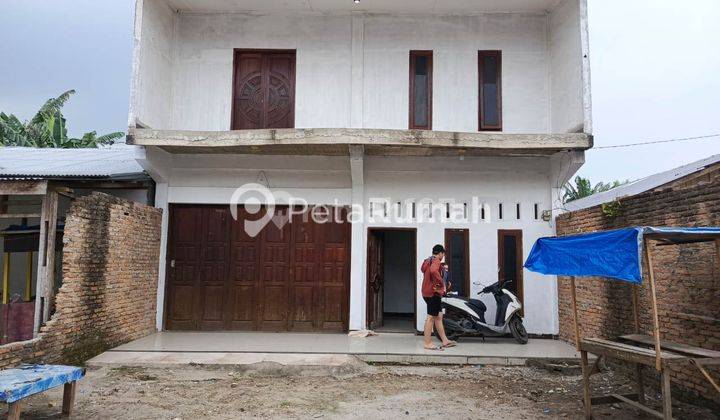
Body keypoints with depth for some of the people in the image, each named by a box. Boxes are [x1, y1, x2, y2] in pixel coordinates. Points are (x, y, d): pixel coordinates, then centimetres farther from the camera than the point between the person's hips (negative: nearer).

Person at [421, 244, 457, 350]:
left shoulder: (427, 261, 18)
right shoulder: (436, 261, -11)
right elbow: (433, 271, -32)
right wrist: (442, 283, -23)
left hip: (426, 292, 10)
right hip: (433, 292, -10)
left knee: (438, 316, 14)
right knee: (431, 317, -5)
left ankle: (445, 341, 20)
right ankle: (428, 343, -1)